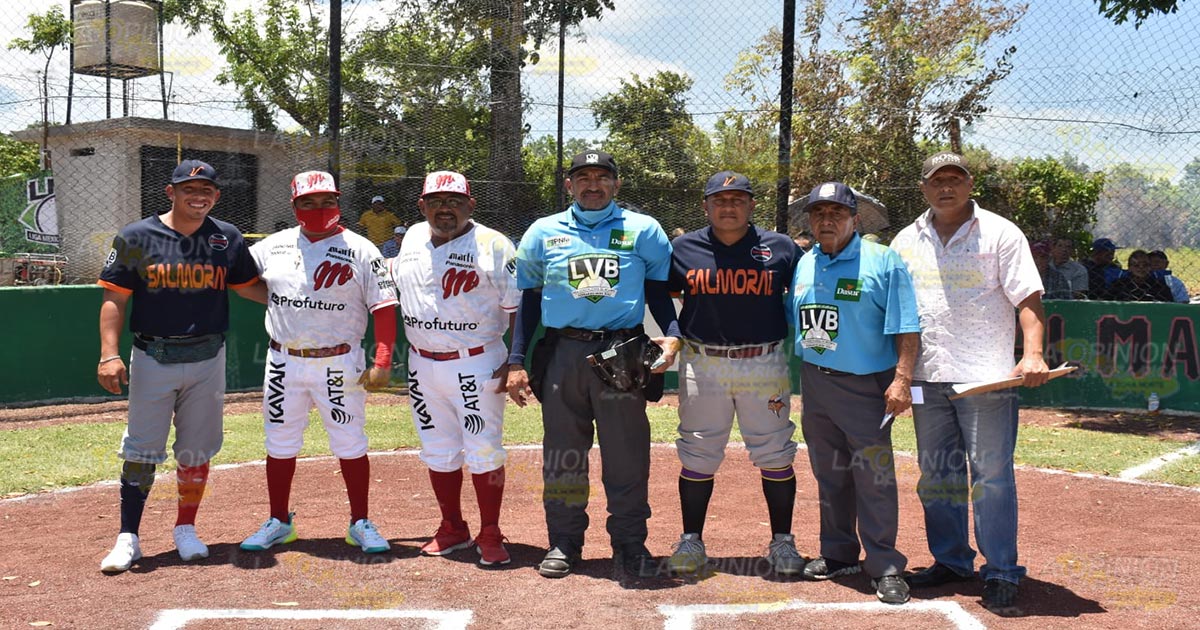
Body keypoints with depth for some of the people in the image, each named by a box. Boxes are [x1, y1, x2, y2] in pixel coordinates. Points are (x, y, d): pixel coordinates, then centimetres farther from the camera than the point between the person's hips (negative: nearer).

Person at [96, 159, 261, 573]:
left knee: (197, 450, 8)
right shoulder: (136, 238, -3)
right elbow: (115, 298, -3)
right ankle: (128, 538, 8)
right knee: (140, 450, -1)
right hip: (152, 360, -2)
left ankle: (186, 530, 23)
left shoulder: (228, 239, 5)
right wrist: (109, 353, -13)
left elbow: (248, 287, 16)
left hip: (207, 359, 2)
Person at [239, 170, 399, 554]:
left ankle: (361, 523, 17)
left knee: (350, 444, 4)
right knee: (280, 444, 11)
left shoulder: (360, 250, -4)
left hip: (339, 365, -3)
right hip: (284, 362, 3)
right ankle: (279, 522, 26)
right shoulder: (274, 246, 5)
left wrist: (382, 362, -16)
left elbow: (384, 307, -8)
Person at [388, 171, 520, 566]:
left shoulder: (494, 246, -9)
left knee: (484, 452, -2)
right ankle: (452, 530, 25)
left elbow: (517, 308, -10)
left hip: (476, 366, -5)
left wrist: (516, 363, -16)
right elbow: (392, 280, 26)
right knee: (438, 452, 12)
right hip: (422, 366, 6)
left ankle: (490, 535, 9)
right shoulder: (413, 239, 8)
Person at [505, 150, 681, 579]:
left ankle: (630, 543, 14)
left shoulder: (643, 231, 7)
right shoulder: (543, 233, 10)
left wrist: (671, 336, -10)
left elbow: (661, 290, 9)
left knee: (627, 455, 1)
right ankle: (563, 543, 20)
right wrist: (516, 362, 7)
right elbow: (528, 299, 12)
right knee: (563, 454, 7)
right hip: (563, 354, 1)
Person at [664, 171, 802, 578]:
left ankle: (782, 542, 18)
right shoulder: (683, 249, 5)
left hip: (765, 365, 0)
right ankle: (691, 541, 18)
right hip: (702, 365, 0)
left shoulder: (781, 249, 4)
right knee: (697, 457, 6)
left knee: (776, 456, 4)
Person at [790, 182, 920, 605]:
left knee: (874, 478, -6)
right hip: (814, 384, 6)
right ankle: (839, 554, 27)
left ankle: (885, 567, 2)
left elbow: (906, 328, -12)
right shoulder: (804, 264, 11)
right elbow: (794, 323, 20)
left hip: (865, 386, -6)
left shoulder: (883, 262, -7)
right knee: (829, 474, 15)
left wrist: (902, 380, -20)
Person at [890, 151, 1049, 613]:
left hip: (986, 379, -5)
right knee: (936, 476, 11)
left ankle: (1001, 573, 4)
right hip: (927, 379, 5)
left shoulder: (1000, 234, 0)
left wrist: (1032, 353, -22)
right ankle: (950, 561, 25)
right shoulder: (907, 241, 12)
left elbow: (1028, 297, -7)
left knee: (992, 476, -5)